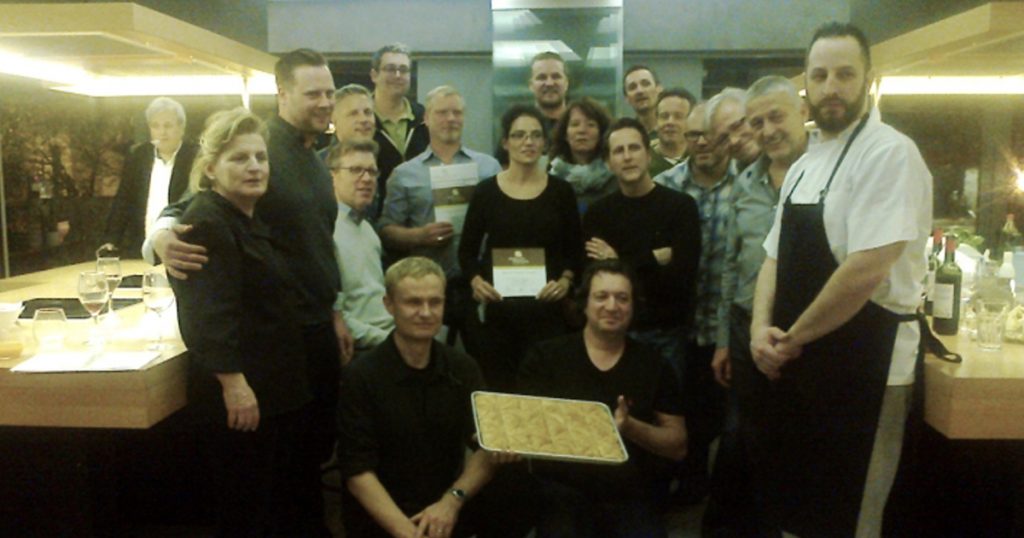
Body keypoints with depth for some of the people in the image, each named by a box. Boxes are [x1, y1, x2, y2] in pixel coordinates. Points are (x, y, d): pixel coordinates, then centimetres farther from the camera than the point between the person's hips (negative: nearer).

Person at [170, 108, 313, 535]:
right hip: (238, 394, -10)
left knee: (281, 500, 20)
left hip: (274, 388, 10)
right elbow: (208, 314, -26)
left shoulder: (250, 218, 14)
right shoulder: (206, 224, -17)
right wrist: (233, 382, -28)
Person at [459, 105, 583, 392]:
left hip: (546, 307, 0)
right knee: (496, 384, 2)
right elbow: (467, 250, 7)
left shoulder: (561, 191, 5)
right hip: (498, 307, 0)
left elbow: (575, 249, 8)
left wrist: (565, 280, -9)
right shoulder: (486, 191, 3)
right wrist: (476, 280, -11)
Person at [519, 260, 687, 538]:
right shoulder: (546, 356, 6)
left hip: (631, 496, 2)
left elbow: (678, 445, 7)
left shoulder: (653, 365, 9)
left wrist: (631, 428, -10)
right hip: (562, 492, -2)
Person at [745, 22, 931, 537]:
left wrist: (791, 339, -13)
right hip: (794, 362, 8)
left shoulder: (889, 154, -15)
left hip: (861, 366, -8)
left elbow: (866, 271, -24)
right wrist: (762, 328, -4)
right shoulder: (803, 165, 11)